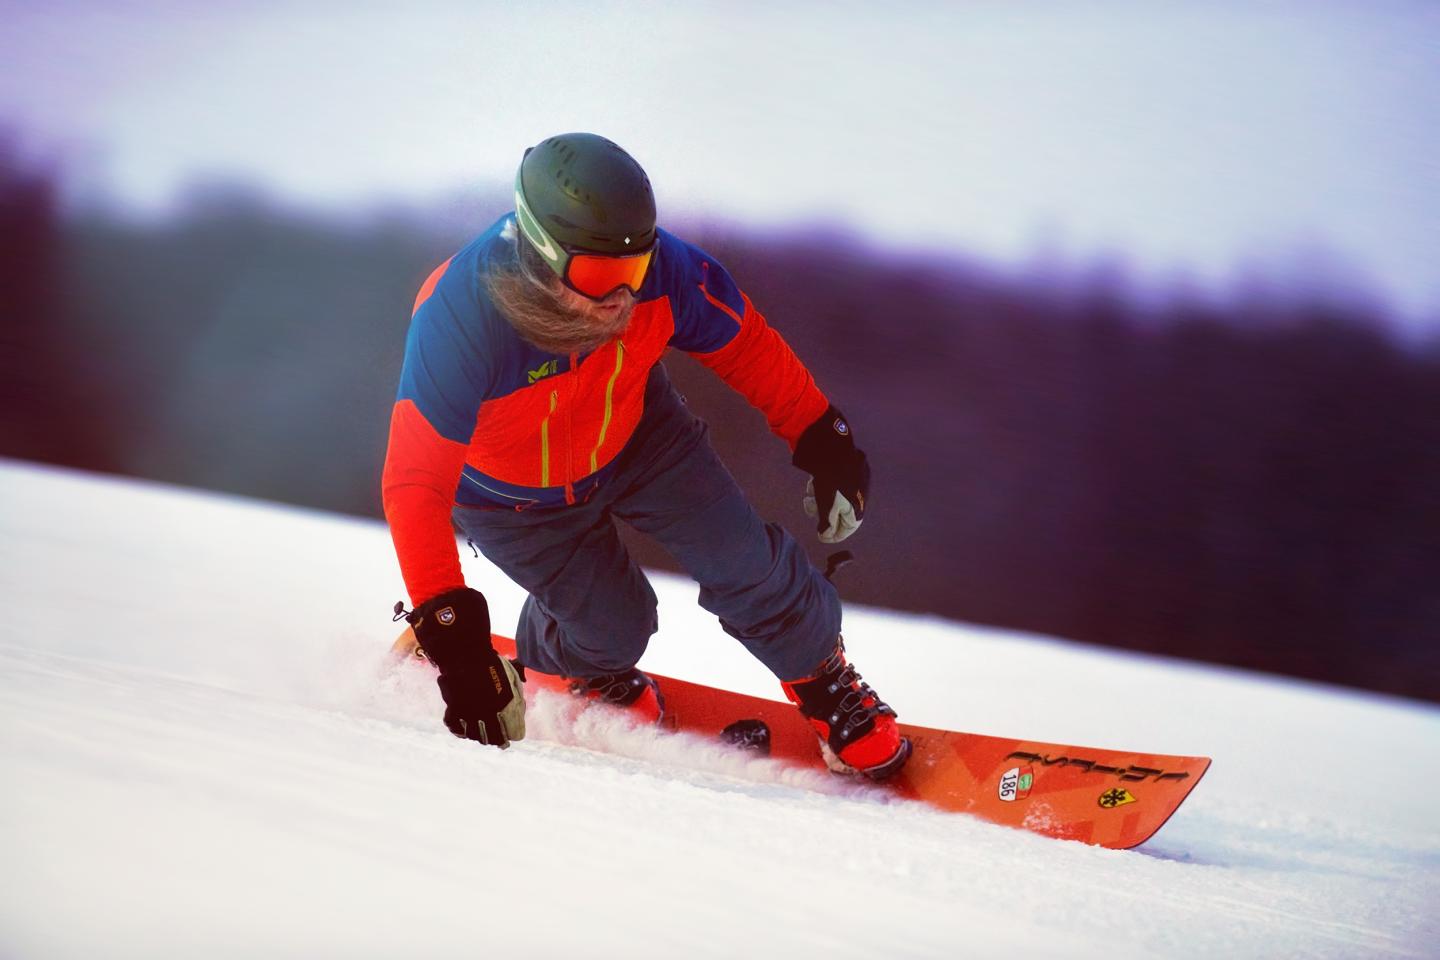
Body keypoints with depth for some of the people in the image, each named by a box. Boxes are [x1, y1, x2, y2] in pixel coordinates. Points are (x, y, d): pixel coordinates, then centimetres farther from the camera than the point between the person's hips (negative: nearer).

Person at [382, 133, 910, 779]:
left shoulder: (657, 271, -32)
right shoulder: (460, 321, -42)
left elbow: (743, 342, -10)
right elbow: (415, 484, -42)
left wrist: (819, 435, -2)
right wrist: (447, 625, -49)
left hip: (633, 435, 3)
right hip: (515, 495, -3)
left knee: (746, 564, -3)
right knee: (614, 622, 0)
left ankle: (824, 683, 27)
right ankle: (585, 669, 39)